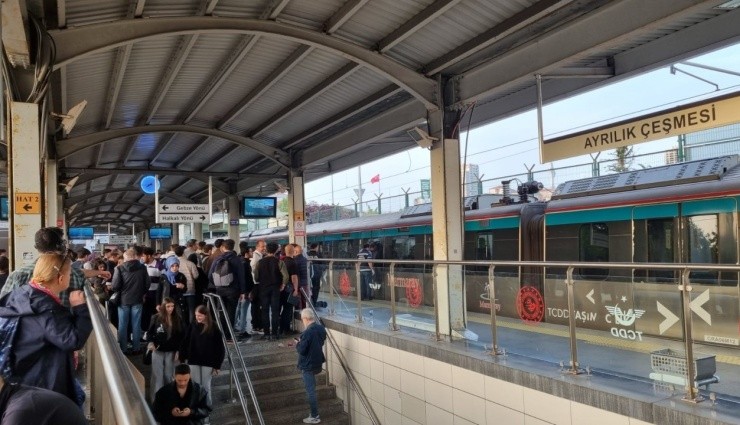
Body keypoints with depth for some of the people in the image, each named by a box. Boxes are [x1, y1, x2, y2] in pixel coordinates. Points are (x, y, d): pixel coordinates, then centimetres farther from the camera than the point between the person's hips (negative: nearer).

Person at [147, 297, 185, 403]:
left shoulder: (178, 319, -2)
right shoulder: (156, 318, -6)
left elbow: (182, 335, 3)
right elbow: (149, 331, 0)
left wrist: (178, 350, -2)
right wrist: (150, 342, -17)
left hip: (171, 351, 1)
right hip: (158, 350, -1)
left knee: (168, 375, 10)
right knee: (157, 375, 2)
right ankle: (156, 397, 11)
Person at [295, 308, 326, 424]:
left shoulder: (307, 333, -27)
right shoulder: (321, 328, 0)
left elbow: (301, 350, -22)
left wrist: (298, 343, -1)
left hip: (308, 365, -8)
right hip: (318, 362, 8)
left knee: (311, 391, 3)